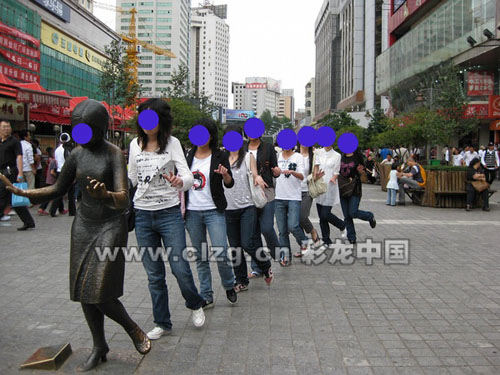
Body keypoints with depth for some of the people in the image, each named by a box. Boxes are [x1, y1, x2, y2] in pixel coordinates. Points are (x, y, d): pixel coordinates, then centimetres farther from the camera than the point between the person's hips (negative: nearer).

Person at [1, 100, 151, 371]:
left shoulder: (114, 153, -14)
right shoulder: (77, 154, 3)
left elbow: (123, 199, -23)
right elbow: (59, 189, 12)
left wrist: (106, 195, -45)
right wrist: (24, 193, -1)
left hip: (111, 225, -6)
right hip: (84, 224, 6)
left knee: (101, 294, -11)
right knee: (82, 291, 6)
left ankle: (133, 329, 16)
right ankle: (99, 347, 24)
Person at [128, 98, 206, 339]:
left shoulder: (172, 143, -4)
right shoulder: (135, 144, 7)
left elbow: (188, 177, -18)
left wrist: (179, 181, -36)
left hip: (169, 213, -3)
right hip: (142, 215, 4)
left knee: (180, 268, -6)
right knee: (154, 275, 9)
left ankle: (195, 305, 25)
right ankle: (162, 323, 24)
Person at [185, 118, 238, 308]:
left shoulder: (219, 156, -2)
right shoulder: (188, 156, 9)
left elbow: (230, 184, -6)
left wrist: (225, 174, -26)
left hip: (214, 211, -4)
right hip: (192, 212, 4)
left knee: (221, 254, -9)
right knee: (200, 256, 8)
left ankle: (229, 286, 18)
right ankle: (206, 296, 18)